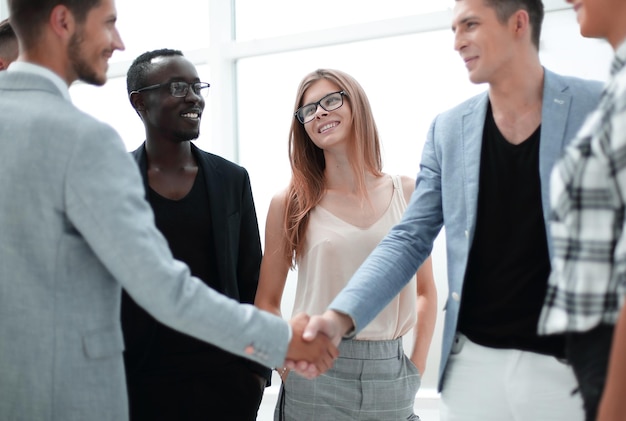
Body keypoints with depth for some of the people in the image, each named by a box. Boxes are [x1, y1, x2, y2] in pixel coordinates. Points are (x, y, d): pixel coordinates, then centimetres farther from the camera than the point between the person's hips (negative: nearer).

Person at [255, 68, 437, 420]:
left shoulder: (407, 192, 3)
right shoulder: (290, 203, 0)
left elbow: (425, 291, 11)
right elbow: (267, 301, 5)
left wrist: (416, 370, 3)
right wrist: (291, 372, -7)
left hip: (390, 376, 2)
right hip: (316, 378, -1)